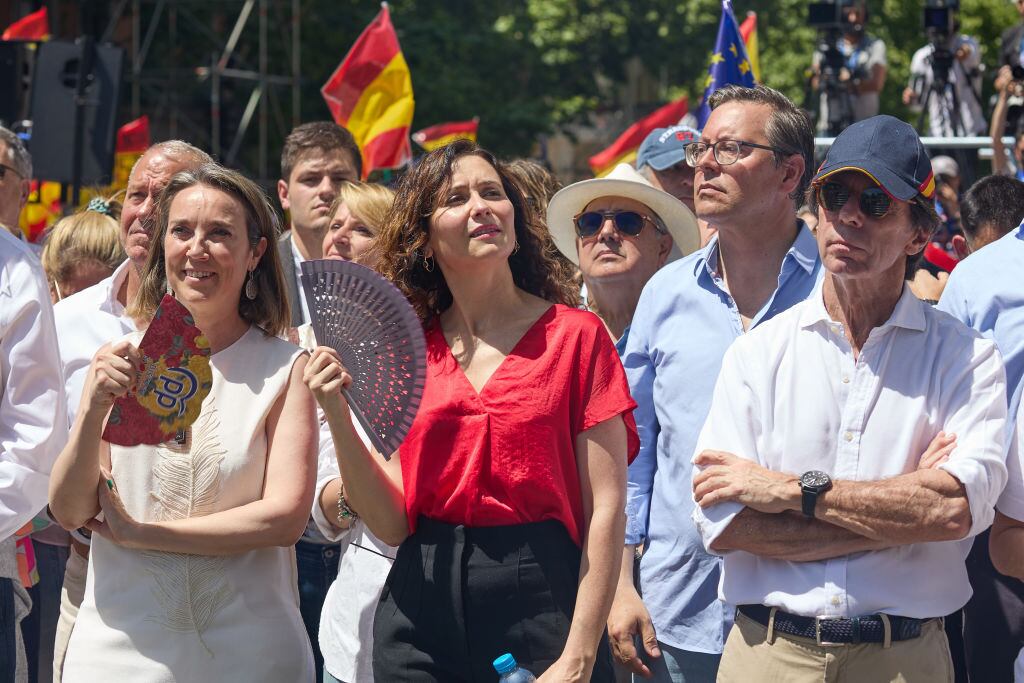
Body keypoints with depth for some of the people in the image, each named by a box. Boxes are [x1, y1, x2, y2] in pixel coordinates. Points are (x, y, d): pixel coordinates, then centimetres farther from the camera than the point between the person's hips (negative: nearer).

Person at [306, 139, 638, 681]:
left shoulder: (575, 335, -2)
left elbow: (605, 508, -7)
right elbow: (392, 524, 2)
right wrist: (338, 416, -11)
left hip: (540, 601, -3)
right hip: (424, 611, 3)